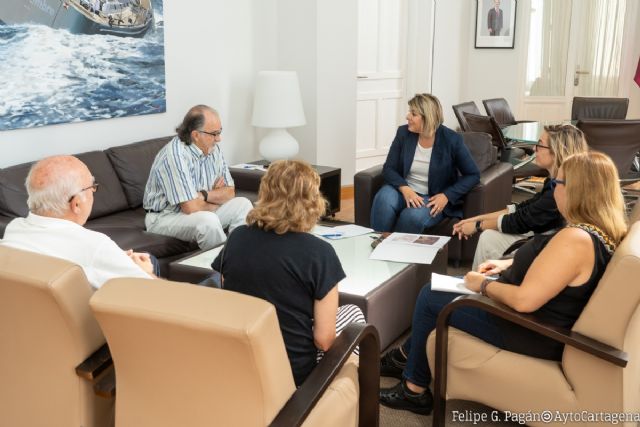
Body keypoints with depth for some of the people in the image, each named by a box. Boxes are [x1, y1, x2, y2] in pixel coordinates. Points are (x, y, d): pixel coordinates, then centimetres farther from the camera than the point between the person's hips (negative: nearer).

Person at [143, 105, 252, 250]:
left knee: (243, 204, -7)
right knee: (208, 221, -33)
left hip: (201, 212, 8)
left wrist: (204, 195, -20)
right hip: (165, 217, -7)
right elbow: (191, 207, -28)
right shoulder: (175, 155, -26)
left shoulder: (214, 150, -3)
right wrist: (217, 197, -8)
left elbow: (230, 192, -1)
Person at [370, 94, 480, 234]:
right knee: (384, 200, -32)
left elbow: (473, 175, -5)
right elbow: (389, 168, -1)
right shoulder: (403, 133, -2)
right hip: (404, 190, 3)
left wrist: (446, 196, -17)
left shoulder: (451, 140, -11)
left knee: (413, 216, -35)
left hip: (433, 198, -2)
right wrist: (404, 189, -21)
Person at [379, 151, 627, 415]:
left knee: (429, 298, 2)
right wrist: (507, 265, 8)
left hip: (533, 334, -10)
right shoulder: (603, 230, 0)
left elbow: (524, 301, -33)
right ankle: (406, 356, 33)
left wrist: (484, 285, -15)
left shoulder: (576, 239, -31)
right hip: (545, 320, 10)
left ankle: (415, 390, 17)